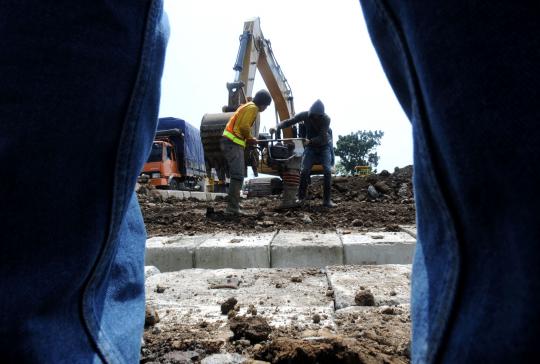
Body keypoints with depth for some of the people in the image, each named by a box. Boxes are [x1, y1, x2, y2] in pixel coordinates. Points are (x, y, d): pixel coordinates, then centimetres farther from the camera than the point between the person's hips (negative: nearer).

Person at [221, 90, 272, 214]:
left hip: (231, 142, 11)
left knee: (237, 175, 15)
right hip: (233, 143, -11)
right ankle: (232, 208, -18)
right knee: (238, 176, -15)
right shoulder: (252, 107, -6)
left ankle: (234, 203, 21)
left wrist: (248, 138, 13)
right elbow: (244, 126, -17)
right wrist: (250, 138, 0)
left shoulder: (248, 106, 26)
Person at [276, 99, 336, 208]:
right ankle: (301, 197, 3)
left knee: (327, 171, -13)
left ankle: (327, 200, -8)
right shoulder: (305, 115, -18)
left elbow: (322, 137, -31)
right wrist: (277, 127, -32)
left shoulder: (326, 119, -24)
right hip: (311, 147, 2)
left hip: (324, 146, -2)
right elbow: (289, 121, -15)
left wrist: (310, 141, -48)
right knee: (304, 171, -9)